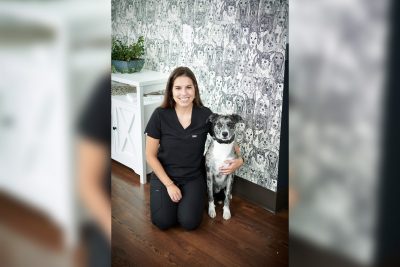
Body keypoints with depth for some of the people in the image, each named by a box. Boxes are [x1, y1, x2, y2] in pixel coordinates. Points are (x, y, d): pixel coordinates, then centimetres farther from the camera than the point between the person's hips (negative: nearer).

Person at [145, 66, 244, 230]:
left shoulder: (205, 115, -12)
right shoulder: (160, 115, -15)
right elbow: (150, 155, -8)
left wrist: (239, 160, -18)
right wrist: (169, 184, -12)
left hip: (193, 177, 0)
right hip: (164, 175, 0)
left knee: (189, 222, -16)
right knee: (163, 222, -14)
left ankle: (189, 199, 16)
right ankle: (168, 193, 16)